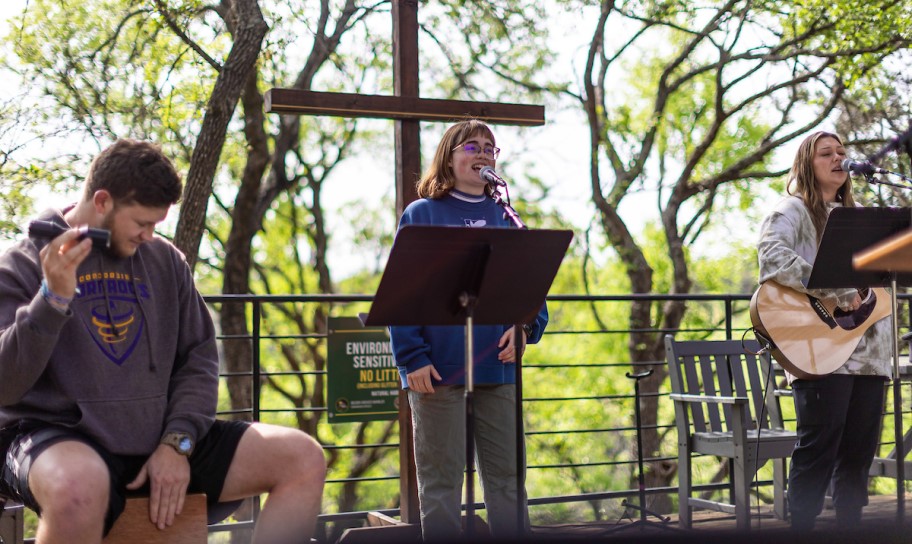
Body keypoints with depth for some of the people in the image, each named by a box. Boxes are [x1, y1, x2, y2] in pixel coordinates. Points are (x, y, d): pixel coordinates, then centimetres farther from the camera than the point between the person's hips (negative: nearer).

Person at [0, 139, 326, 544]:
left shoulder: (164, 260, 11)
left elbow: (199, 358, 12)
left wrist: (177, 442, -4)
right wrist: (53, 299, -22)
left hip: (159, 438, 5)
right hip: (58, 438, -5)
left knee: (304, 459, -8)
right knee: (79, 484, -43)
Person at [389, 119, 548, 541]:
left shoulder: (505, 218, 14)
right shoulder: (421, 214, 2)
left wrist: (527, 326, -7)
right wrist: (412, 358, -14)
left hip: (499, 366, 4)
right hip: (439, 370, -4)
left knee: (506, 474, 8)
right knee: (440, 478, 2)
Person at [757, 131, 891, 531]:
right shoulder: (793, 211, 0)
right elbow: (772, 256, -20)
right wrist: (834, 290, -24)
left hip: (867, 352, 7)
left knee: (859, 452, 7)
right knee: (818, 450, -9)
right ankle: (801, 528, -3)